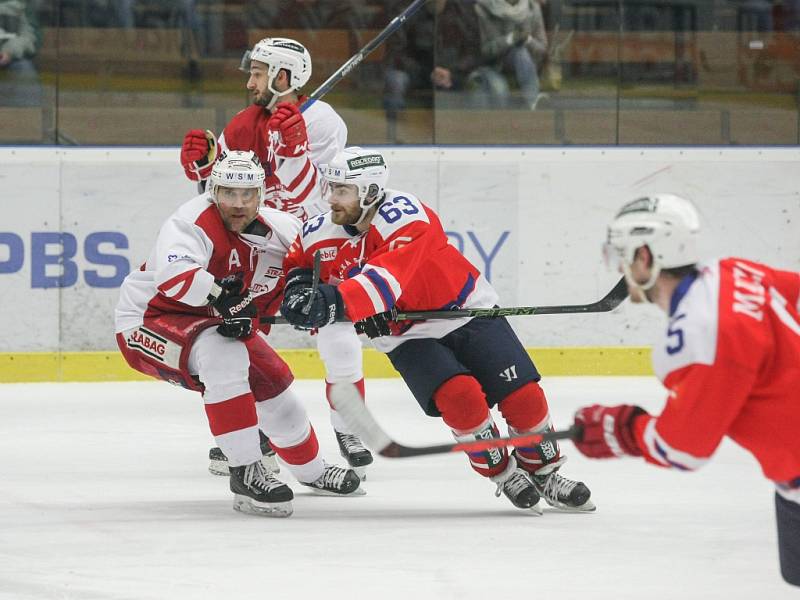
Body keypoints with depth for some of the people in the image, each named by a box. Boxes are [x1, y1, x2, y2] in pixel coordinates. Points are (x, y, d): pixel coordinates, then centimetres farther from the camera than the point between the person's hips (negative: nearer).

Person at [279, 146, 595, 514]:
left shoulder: (404, 214, -27)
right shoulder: (321, 235, -8)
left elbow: (387, 279, -41)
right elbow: (296, 262, 14)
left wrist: (335, 302, -53)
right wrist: (298, 288, -10)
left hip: (466, 313, -2)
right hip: (407, 338, 3)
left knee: (522, 396, -7)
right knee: (459, 397, -23)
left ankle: (544, 473, 18)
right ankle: (503, 475, -2)